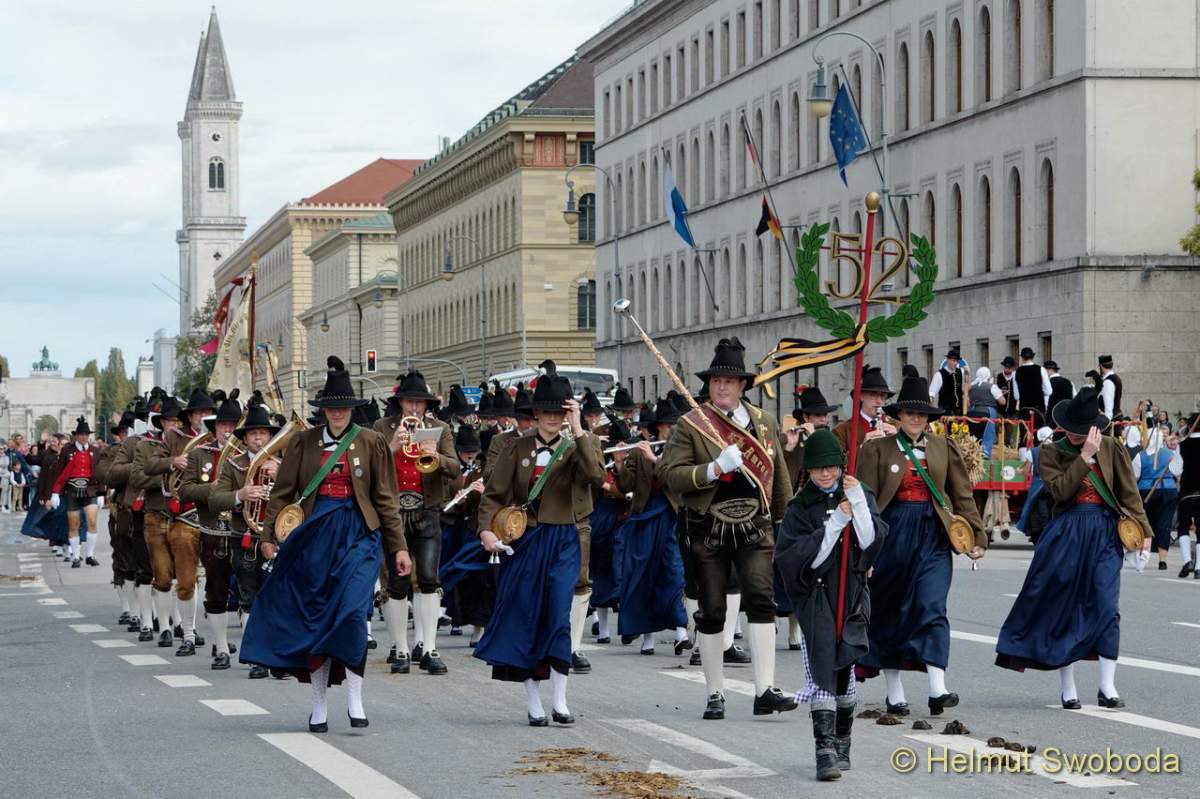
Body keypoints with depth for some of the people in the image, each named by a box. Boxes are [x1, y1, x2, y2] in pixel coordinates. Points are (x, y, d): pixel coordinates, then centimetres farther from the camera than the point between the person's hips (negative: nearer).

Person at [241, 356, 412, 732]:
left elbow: (386, 499, 5)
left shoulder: (371, 443, 4)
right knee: (315, 618, 4)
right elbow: (282, 491, 8)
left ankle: (355, 700, -9)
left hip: (359, 535, -2)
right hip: (316, 533, 2)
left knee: (351, 613, -18)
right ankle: (319, 707, 12)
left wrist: (399, 547, 3)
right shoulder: (304, 442, 6)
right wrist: (269, 535, -1)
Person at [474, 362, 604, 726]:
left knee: (558, 615, -12)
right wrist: (486, 529, -13)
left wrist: (579, 431, -19)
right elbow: (493, 494, 4)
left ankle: (560, 701, -6)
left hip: (562, 541, -2)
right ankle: (533, 703, 12)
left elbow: (596, 477, -19)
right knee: (524, 618, 3)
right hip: (522, 541, 2)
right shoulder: (517, 447, 6)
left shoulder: (577, 447, 2)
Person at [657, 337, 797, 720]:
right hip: (709, 528, -1)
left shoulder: (764, 423, 10)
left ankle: (765, 689, -16)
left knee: (762, 599, -13)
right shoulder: (690, 425, 0)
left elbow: (779, 477, 17)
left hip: (754, 526, 1)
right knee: (711, 611, 4)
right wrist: (715, 469, -20)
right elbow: (667, 473, -9)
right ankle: (715, 694, 14)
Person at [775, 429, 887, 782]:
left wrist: (859, 504, -15)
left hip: (852, 593, 2)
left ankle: (842, 744, 26)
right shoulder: (800, 507, 0)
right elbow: (794, 557, -11)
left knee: (844, 670, 10)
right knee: (823, 670, -12)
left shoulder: (861, 498, 6)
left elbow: (873, 541, -6)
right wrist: (836, 521, -14)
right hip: (816, 596, -2)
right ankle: (826, 749, -16)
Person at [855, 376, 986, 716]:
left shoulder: (944, 447, 10)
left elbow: (963, 494, 11)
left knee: (932, 608, -13)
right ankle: (895, 695, 14)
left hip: (933, 537, 0)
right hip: (892, 534, 0)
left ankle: (937, 690, -20)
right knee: (888, 613, 5)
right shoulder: (878, 449, 3)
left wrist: (977, 536, 5)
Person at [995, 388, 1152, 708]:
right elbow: (1060, 489, -15)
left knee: (1107, 607, -7)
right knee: (1064, 607, 1)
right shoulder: (1052, 453, 2)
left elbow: (1129, 490, 6)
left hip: (1105, 534, 1)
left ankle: (1107, 687, -3)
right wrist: (1085, 456, -17)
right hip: (1066, 534, -1)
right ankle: (1067, 689, 9)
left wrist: (1142, 527, -1)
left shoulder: (1110, 448, 6)